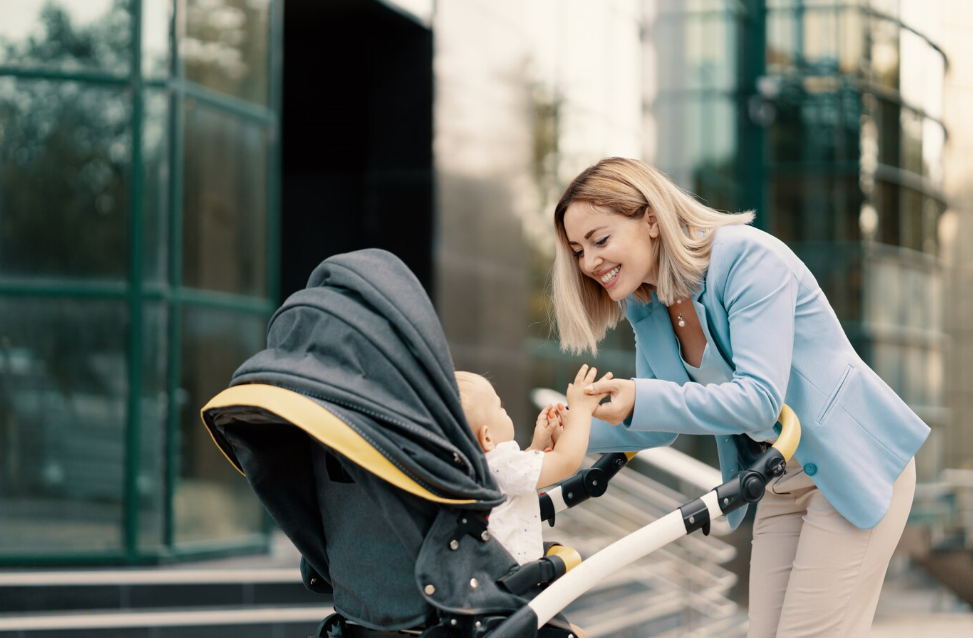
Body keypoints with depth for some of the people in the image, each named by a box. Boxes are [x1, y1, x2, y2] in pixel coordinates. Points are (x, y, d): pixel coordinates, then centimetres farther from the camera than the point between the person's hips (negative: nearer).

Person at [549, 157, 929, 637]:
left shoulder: (749, 258, -24)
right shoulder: (645, 308, -1)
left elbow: (760, 400, -33)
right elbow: (659, 421, 8)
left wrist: (641, 401, -43)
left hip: (854, 467, -8)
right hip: (779, 482, 8)